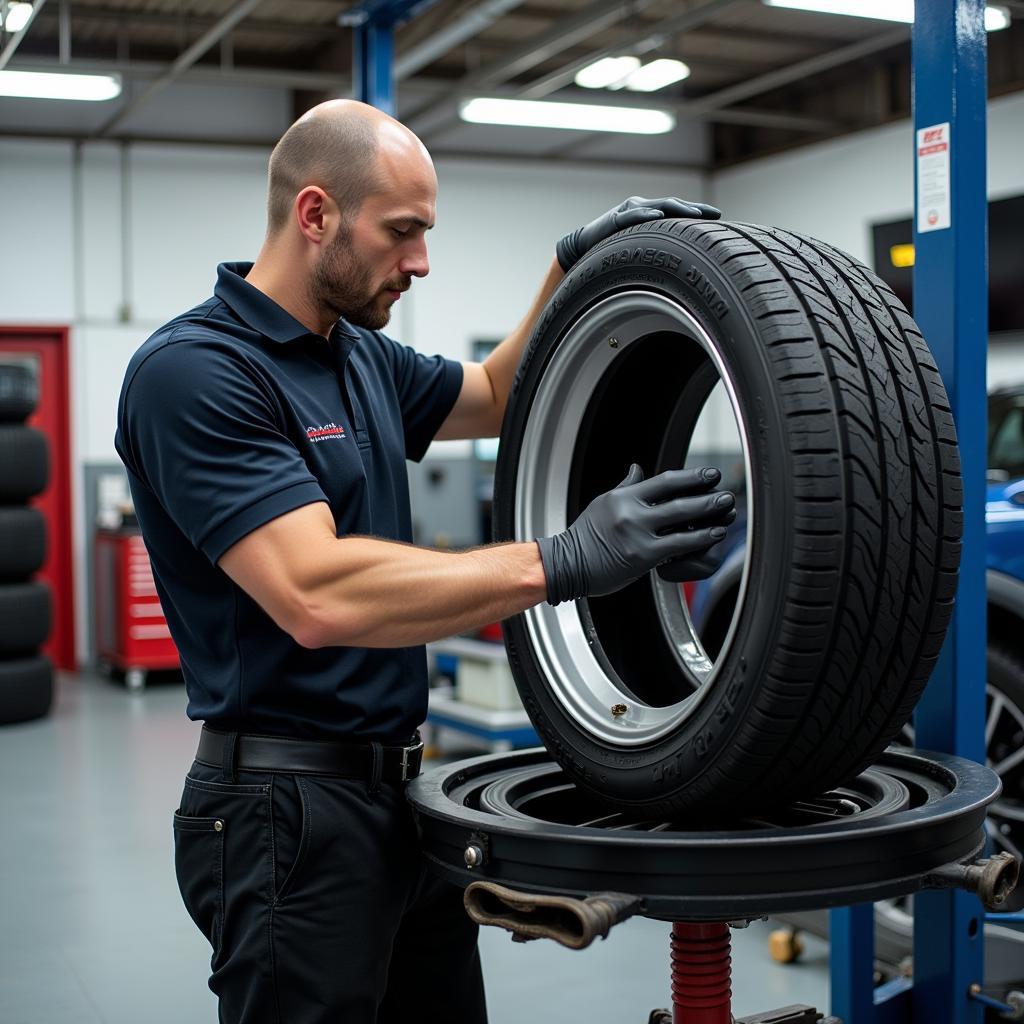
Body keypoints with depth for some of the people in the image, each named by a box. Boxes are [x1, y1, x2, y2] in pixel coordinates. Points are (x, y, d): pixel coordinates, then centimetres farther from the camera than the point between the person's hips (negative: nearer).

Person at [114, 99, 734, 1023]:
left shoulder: (364, 355, 9)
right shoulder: (193, 369, -18)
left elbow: (498, 397, 24)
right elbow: (316, 595, -29)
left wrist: (574, 268, 8)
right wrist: (559, 562, -31)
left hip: (396, 793, 9)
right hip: (287, 810, -9)